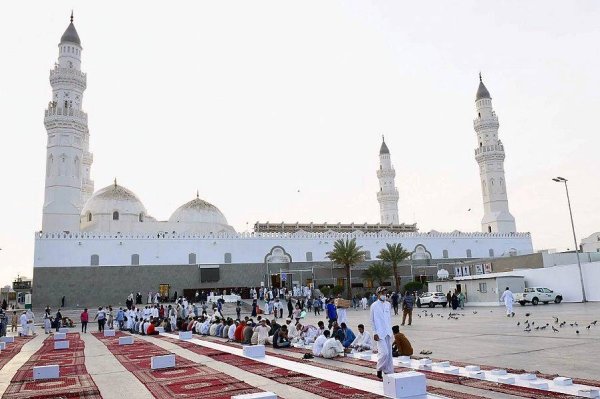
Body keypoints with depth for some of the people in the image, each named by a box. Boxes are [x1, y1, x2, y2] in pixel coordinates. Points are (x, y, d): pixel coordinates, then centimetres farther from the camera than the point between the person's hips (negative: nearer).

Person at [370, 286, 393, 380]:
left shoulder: (388, 304, 8)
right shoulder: (374, 305, -6)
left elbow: (390, 318, 16)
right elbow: (372, 320, -4)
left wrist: (390, 330, 12)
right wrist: (375, 333, -8)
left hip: (388, 332, 5)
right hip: (380, 333, -5)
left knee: (389, 353, 7)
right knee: (384, 353, -12)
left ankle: (389, 372, 16)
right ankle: (379, 371, 8)